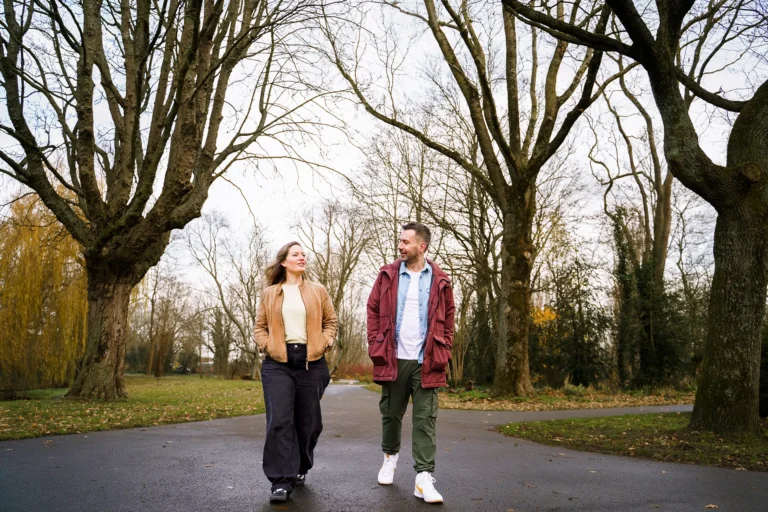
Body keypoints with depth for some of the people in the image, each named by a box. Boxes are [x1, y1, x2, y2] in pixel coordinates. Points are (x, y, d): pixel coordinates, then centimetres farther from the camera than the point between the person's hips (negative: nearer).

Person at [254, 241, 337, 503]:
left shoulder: (318, 291, 8)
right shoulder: (269, 294, 8)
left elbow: (331, 321, 11)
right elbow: (260, 326, 12)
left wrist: (324, 343, -4)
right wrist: (266, 345, -5)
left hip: (311, 362, 1)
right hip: (277, 363, -1)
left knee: (308, 421, 8)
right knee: (279, 421, -10)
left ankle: (300, 469, 29)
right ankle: (282, 480, -5)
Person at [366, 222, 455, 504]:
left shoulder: (440, 280, 3)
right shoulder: (388, 275, 4)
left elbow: (448, 318, 9)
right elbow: (373, 311, 6)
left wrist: (443, 351, 0)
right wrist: (376, 347, -2)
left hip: (426, 361, -1)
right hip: (393, 359, 1)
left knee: (425, 420, -1)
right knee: (391, 414, 14)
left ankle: (424, 478, 3)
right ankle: (390, 456, 38)